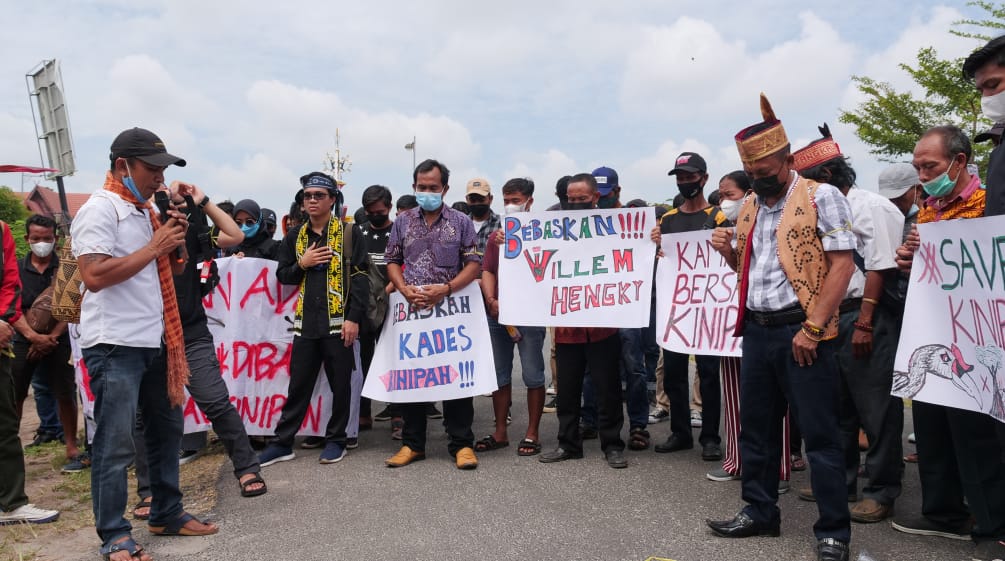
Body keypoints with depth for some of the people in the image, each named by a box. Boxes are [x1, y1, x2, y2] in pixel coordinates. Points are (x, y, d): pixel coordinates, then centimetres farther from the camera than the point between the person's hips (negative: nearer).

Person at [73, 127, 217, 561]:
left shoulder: (146, 211, 14)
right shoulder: (99, 210, -10)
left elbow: (171, 271, 20)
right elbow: (94, 276, -21)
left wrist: (176, 243, 0)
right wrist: (154, 246, -18)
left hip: (156, 342, 9)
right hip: (115, 346, -9)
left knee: (167, 428, 16)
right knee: (115, 444, -2)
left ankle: (167, 514, 29)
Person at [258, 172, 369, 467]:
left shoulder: (349, 232, 0)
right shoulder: (295, 236, 13)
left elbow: (360, 277, -6)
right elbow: (282, 275, 15)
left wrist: (353, 318, -13)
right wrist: (302, 264, -5)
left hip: (338, 321, -3)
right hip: (305, 322, 4)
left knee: (340, 384, 6)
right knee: (298, 385, 9)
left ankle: (336, 440, 20)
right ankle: (282, 443, 18)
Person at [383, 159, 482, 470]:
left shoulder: (461, 222, 3)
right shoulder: (402, 221, 10)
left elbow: (474, 264, -2)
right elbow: (392, 262, 12)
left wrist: (445, 288, -15)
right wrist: (405, 290, -7)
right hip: (411, 310, 3)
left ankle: (461, 444, 10)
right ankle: (412, 444, 19)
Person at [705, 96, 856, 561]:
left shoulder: (820, 196, -6)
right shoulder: (748, 207, 14)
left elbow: (842, 264, -12)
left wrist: (813, 327, -18)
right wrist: (728, 252, -1)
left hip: (800, 331, -6)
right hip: (756, 330, 7)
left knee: (819, 433, 1)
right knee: (756, 427, 13)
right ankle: (760, 512, 28)